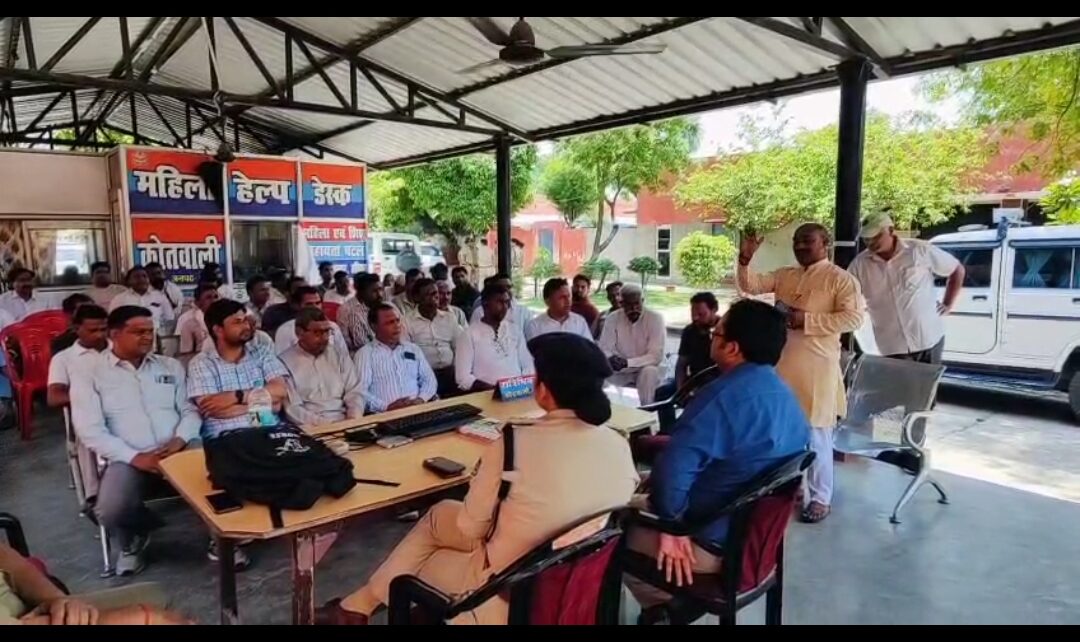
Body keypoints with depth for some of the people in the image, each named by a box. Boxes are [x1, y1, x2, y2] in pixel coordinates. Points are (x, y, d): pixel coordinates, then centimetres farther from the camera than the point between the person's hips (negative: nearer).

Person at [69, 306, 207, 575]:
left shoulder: (170, 366, 15)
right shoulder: (89, 375, 5)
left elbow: (191, 410, 11)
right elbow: (90, 430, -4)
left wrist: (180, 439, -11)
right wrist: (135, 457, -15)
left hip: (180, 450, 2)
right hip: (128, 459, -1)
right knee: (111, 511, -30)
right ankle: (132, 543, 10)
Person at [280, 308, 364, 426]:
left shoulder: (340, 356, 13)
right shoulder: (285, 362, -1)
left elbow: (354, 393, 8)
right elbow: (293, 409, -8)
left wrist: (353, 421, -10)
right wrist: (326, 424, -19)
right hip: (311, 428, -3)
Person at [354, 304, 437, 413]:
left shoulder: (413, 349, 19)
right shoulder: (365, 353, 4)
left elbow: (429, 379, 16)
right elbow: (360, 390, -5)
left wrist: (421, 399, -3)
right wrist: (386, 407, -17)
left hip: (416, 410, 4)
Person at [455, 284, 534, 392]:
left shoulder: (515, 330, 15)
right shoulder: (469, 335, 0)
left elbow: (528, 365, 16)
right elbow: (463, 378, -7)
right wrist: (493, 388, -19)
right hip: (487, 394, -3)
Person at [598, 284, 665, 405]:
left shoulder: (655, 318, -15)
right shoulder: (613, 318, -7)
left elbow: (656, 356, -20)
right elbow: (604, 349, -8)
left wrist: (627, 362, -32)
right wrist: (611, 359, -33)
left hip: (645, 370, -2)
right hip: (619, 371, 2)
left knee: (650, 371, -34)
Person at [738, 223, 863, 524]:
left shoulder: (840, 278, -5)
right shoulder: (784, 275, 13)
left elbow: (853, 318, -14)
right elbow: (751, 285, 7)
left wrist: (807, 320, -18)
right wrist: (745, 259, -10)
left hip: (816, 367, -6)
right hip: (781, 364, 6)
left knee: (816, 435, 0)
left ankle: (821, 498, 13)